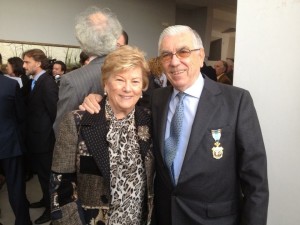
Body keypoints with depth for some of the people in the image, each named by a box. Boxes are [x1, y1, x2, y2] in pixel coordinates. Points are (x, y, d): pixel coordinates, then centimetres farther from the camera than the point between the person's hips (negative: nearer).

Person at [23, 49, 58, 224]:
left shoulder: (47, 82, -20)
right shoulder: (35, 81, 10)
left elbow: (53, 110, -23)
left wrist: (47, 131, -14)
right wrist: (30, 132, 9)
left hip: (43, 137, -9)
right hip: (36, 137, 9)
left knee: (47, 175, 6)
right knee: (41, 173, 23)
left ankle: (52, 208, 23)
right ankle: (46, 200, 41)